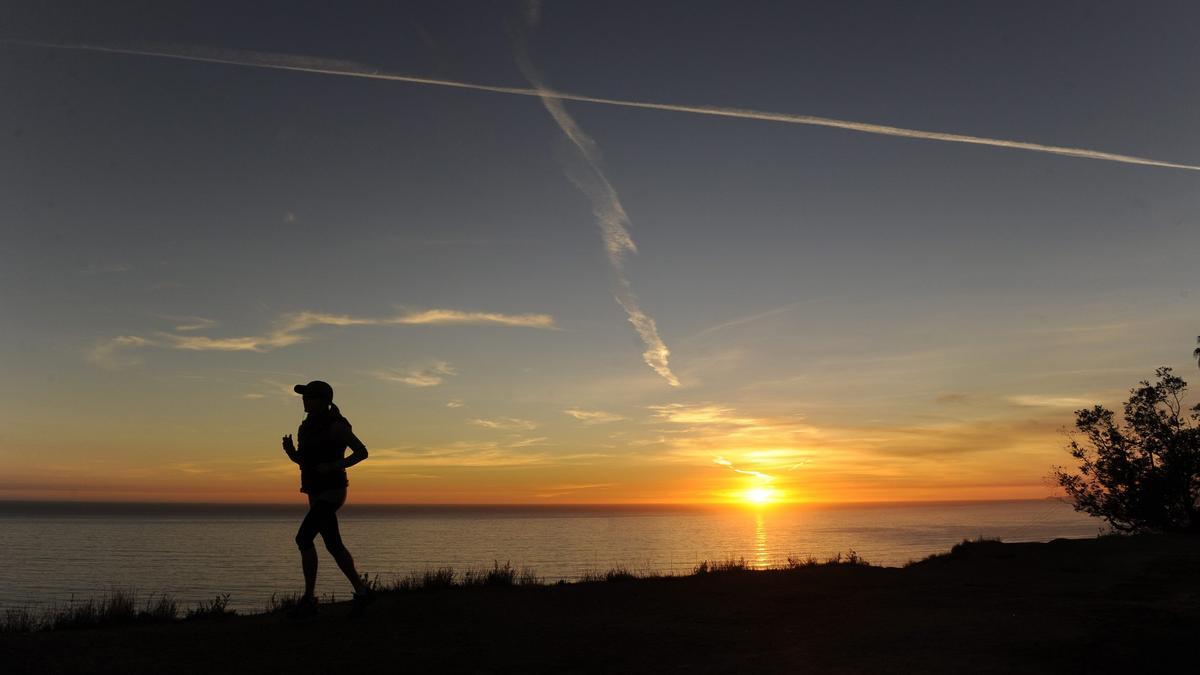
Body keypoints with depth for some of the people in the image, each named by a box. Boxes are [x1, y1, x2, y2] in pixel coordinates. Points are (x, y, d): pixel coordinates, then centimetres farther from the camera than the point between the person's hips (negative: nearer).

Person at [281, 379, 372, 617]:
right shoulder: (308, 427, 11)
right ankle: (361, 590, 22)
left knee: (304, 538, -18)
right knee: (334, 545, 11)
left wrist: (334, 466, -23)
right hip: (316, 493, 9)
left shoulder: (336, 425, -14)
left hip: (332, 492, -9)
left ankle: (309, 598, -9)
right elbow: (303, 460, 20)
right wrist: (290, 450, -1)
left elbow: (362, 452, -12)